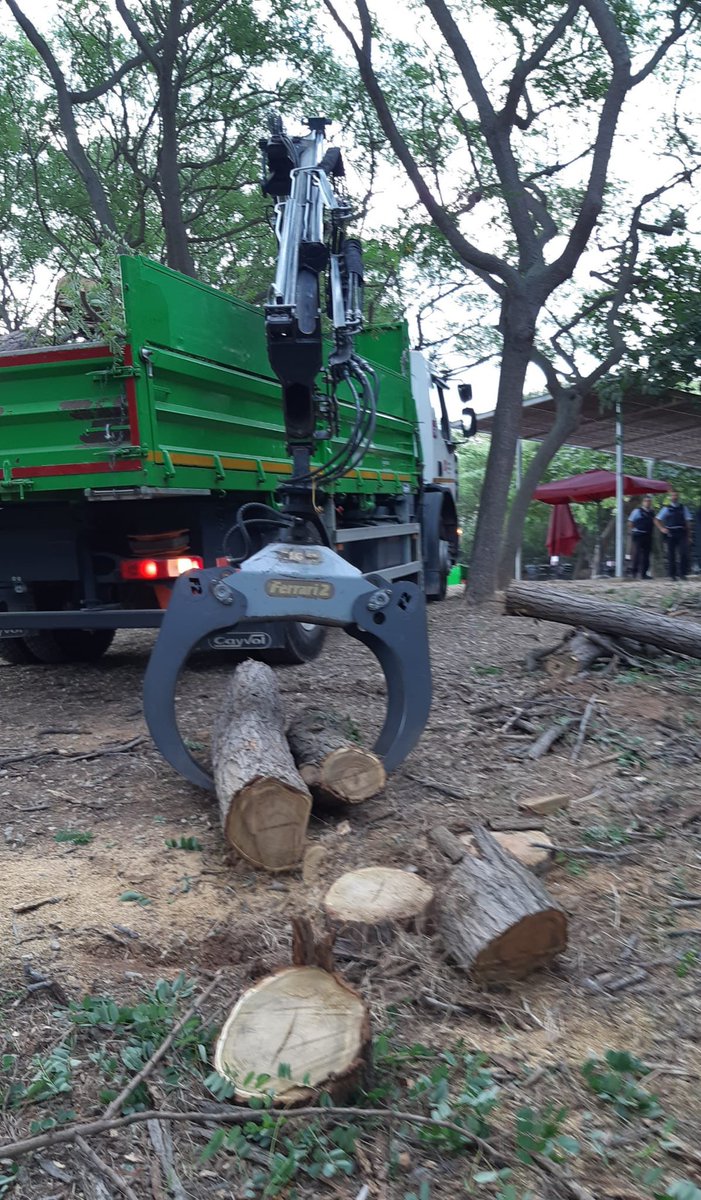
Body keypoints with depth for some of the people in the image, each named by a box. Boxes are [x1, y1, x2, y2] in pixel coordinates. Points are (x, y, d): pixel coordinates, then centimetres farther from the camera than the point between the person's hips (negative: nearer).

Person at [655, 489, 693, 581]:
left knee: (684, 553, -9)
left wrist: (688, 535, 6)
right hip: (670, 534, -1)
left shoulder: (683, 508, 9)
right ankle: (672, 574, 11)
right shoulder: (667, 508, 5)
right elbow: (656, 520, 8)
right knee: (671, 555, 3)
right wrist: (662, 529, -3)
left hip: (681, 533, 1)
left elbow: (688, 522, 10)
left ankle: (682, 573, 0)